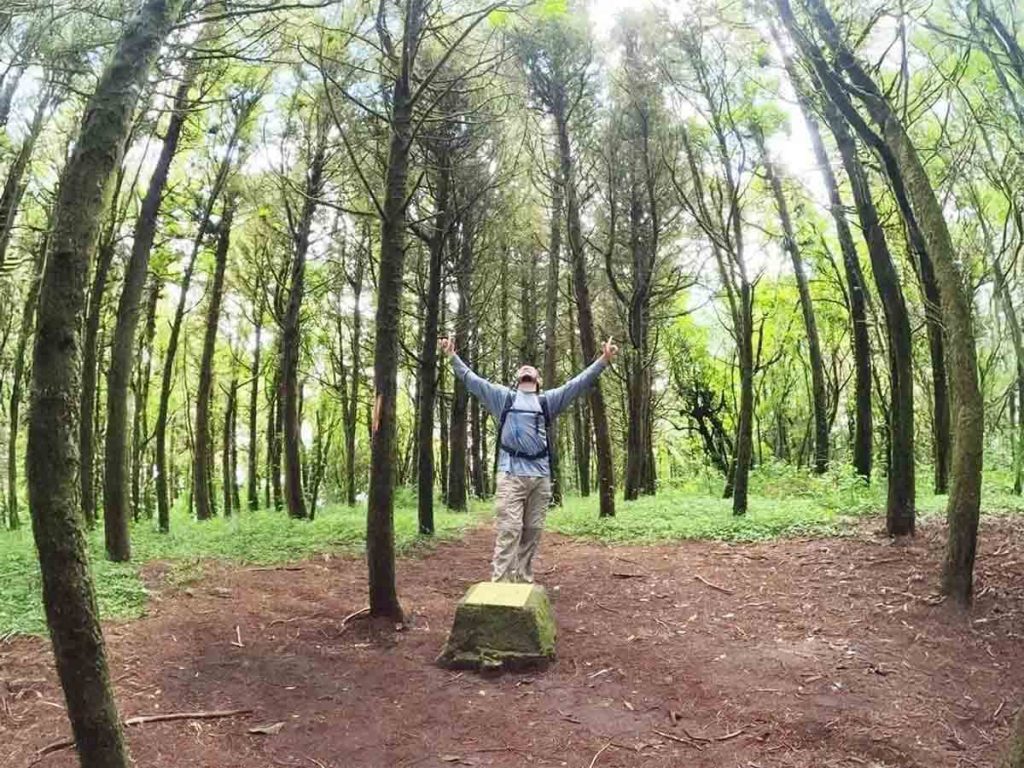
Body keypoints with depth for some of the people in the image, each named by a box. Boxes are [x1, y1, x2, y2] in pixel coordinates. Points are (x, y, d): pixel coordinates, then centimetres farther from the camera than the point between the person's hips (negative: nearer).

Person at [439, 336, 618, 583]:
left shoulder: (547, 401, 20)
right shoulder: (503, 397, 17)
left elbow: (578, 383, 15)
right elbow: (472, 380, 17)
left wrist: (603, 360, 9)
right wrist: (453, 356, 14)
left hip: (540, 475, 3)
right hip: (511, 474, -2)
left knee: (532, 533, 5)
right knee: (508, 531, -9)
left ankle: (524, 583, 14)